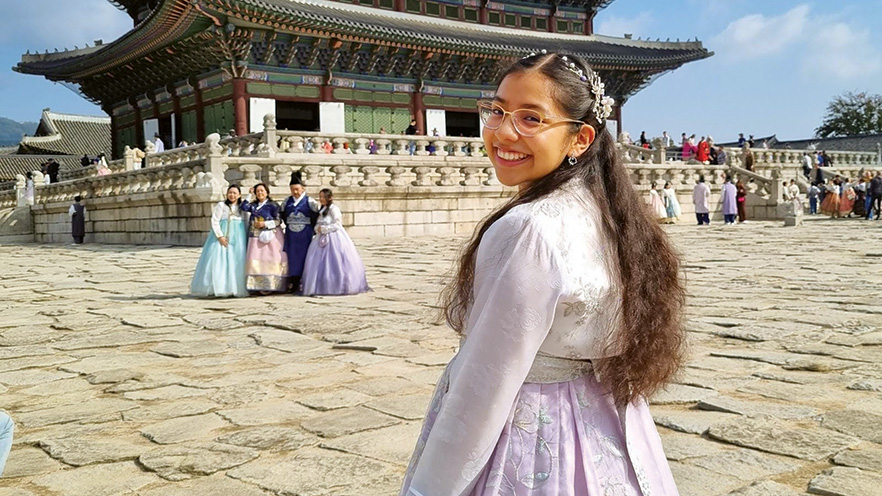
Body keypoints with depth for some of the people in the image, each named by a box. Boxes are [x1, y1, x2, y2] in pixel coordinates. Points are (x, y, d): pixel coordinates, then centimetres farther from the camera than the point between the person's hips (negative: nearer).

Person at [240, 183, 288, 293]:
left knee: (270, 260, -9)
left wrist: (265, 224, -11)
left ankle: (271, 285, -9)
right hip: (256, 237, 5)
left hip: (270, 236, -5)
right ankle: (260, 286, -2)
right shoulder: (253, 205, 17)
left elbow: (278, 221, -3)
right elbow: (243, 207, 0)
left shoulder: (273, 205, 1)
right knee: (255, 261, -3)